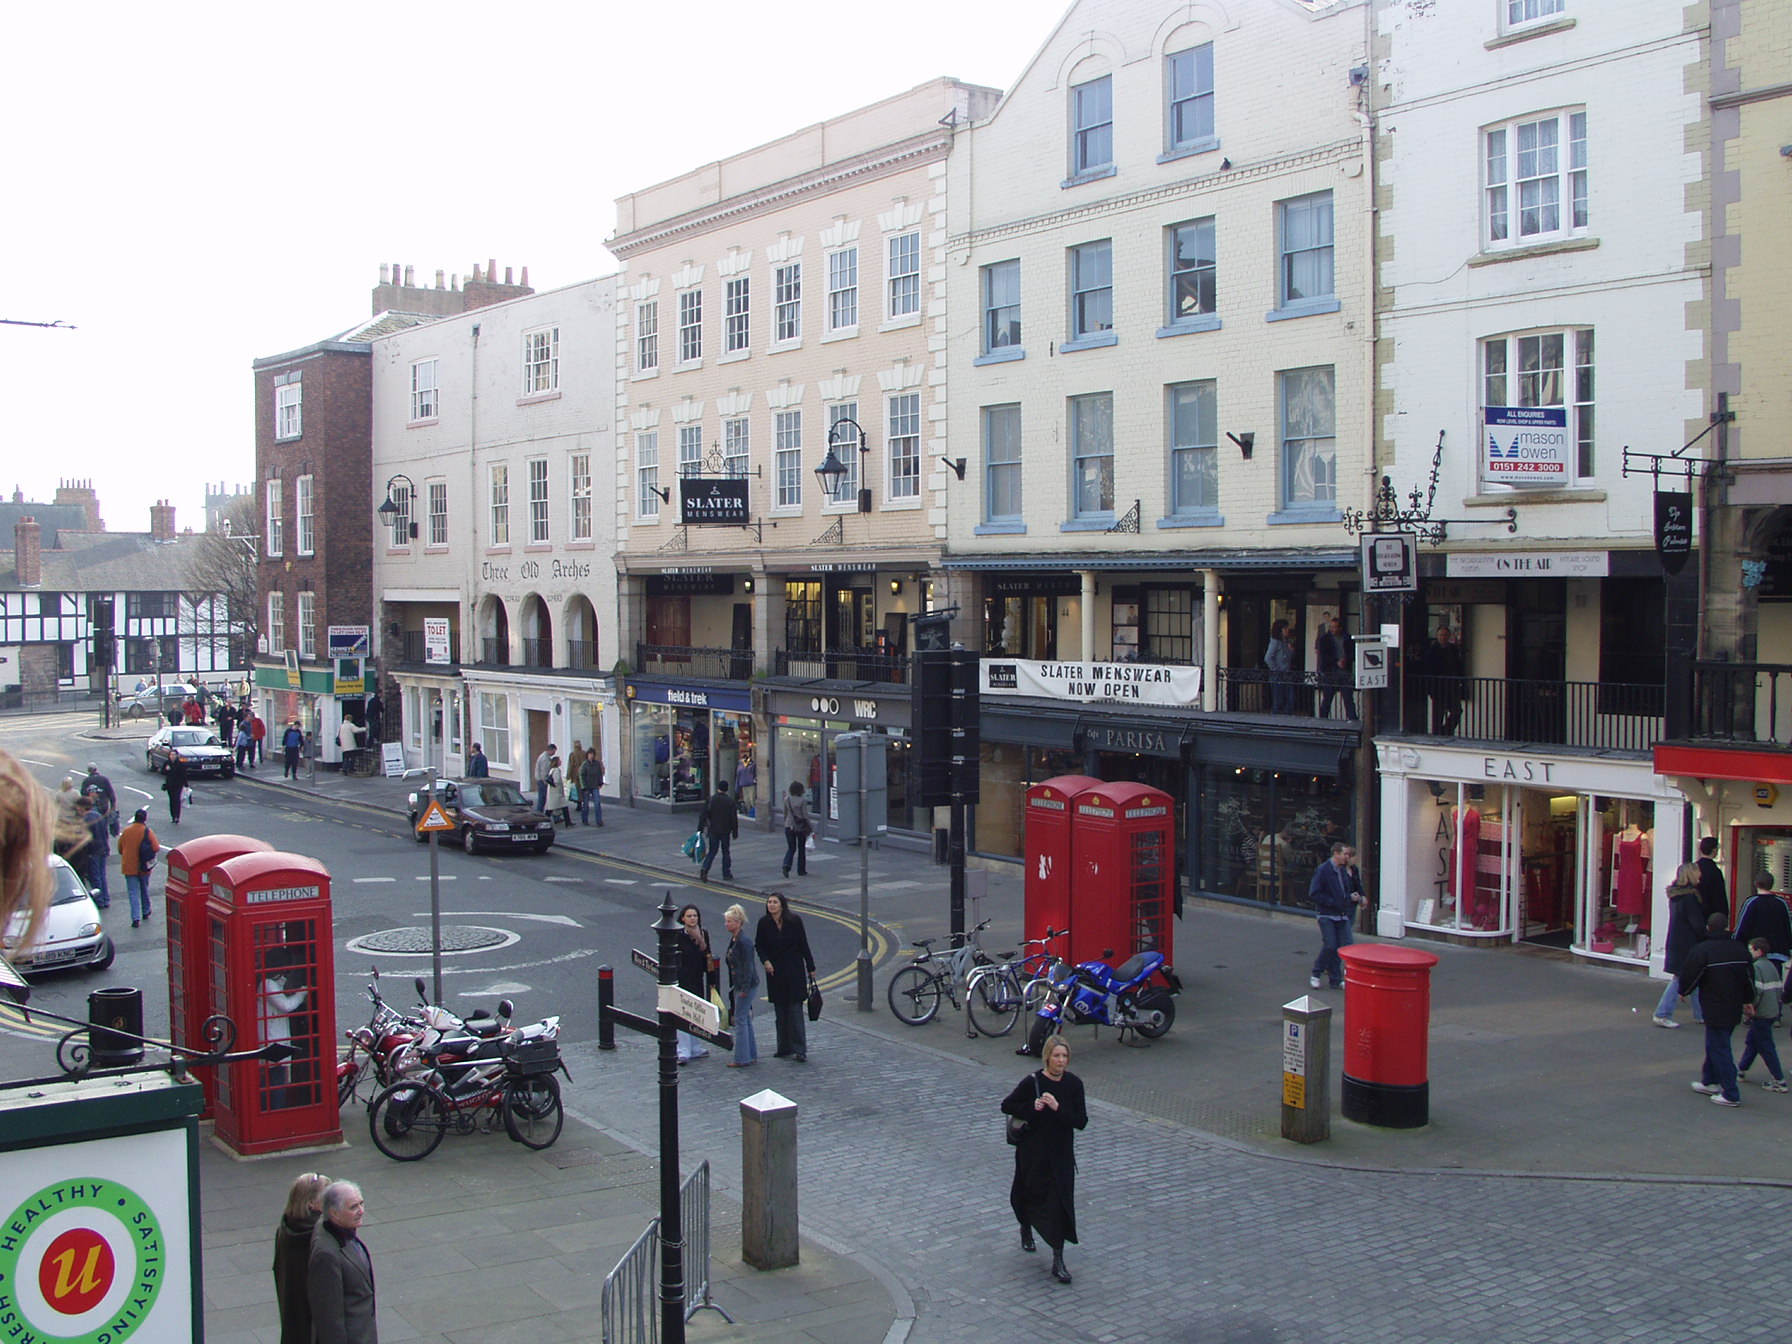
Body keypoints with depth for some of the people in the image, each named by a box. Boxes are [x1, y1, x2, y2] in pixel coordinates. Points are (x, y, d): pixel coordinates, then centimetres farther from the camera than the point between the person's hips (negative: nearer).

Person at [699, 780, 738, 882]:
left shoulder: (710, 799, -4)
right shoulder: (730, 801, -7)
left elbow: (704, 815, -5)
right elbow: (734, 818, -5)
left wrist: (701, 829, -1)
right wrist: (735, 831, 4)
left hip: (713, 830, 1)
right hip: (725, 831, -1)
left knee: (712, 851, 10)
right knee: (726, 852, 10)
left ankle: (705, 868, -13)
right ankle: (726, 874, 11)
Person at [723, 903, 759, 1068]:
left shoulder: (744, 942, -20)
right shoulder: (734, 940, 10)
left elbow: (748, 967, -21)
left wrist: (744, 989, -20)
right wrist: (733, 986, 18)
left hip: (746, 985, -10)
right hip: (739, 985, 10)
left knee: (740, 1019, -5)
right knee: (745, 1018, 16)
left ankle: (742, 1058, 0)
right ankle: (751, 1053, 25)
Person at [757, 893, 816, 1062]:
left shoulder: (794, 921, -8)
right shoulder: (764, 923, -2)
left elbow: (803, 945, -1)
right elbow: (759, 945, 7)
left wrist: (811, 968, 1)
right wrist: (765, 961, -11)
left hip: (794, 971, -3)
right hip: (775, 972, 3)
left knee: (796, 1010, -6)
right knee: (780, 1012, 8)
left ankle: (800, 1049, -3)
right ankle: (784, 1048, 16)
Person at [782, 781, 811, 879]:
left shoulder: (787, 799, 0)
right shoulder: (802, 801, -11)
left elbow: (785, 814, 7)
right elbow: (805, 815, -11)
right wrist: (810, 826, 0)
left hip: (789, 826, 3)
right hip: (801, 827, -3)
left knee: (791, 848, 8)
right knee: (801, 848, 11)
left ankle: (786, 865, -17)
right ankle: (801, 870, 15)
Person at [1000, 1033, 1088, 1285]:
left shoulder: (1073, 1084, -6)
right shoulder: (1032, 1082, -13)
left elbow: (1081, 1121, -9)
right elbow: (1007, 1106, -5)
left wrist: (1058, 1108, -24)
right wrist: (1032, 1107, -20)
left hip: (1062, 1154, 2)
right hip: (1033, 1151, -1)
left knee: (1061, 1203, -3)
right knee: (1031, 1195, 14)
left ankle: (1058, 1261, 2)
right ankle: (1026, 1228, 48)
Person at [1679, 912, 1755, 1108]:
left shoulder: (1702, 950, -15)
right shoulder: (1740, 950, 4)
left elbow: (1689, 975, -9)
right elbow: (1749, 978, 14)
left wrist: (1683, 991, 12)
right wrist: (1748, 1001, 26)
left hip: (1714, 1010, -7)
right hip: (1735, 1009, 7)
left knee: (1719, 1049, -2)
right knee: (1716, 1044, 21)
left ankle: (1731, 1095, -3)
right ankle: (1709, 1082, 32)